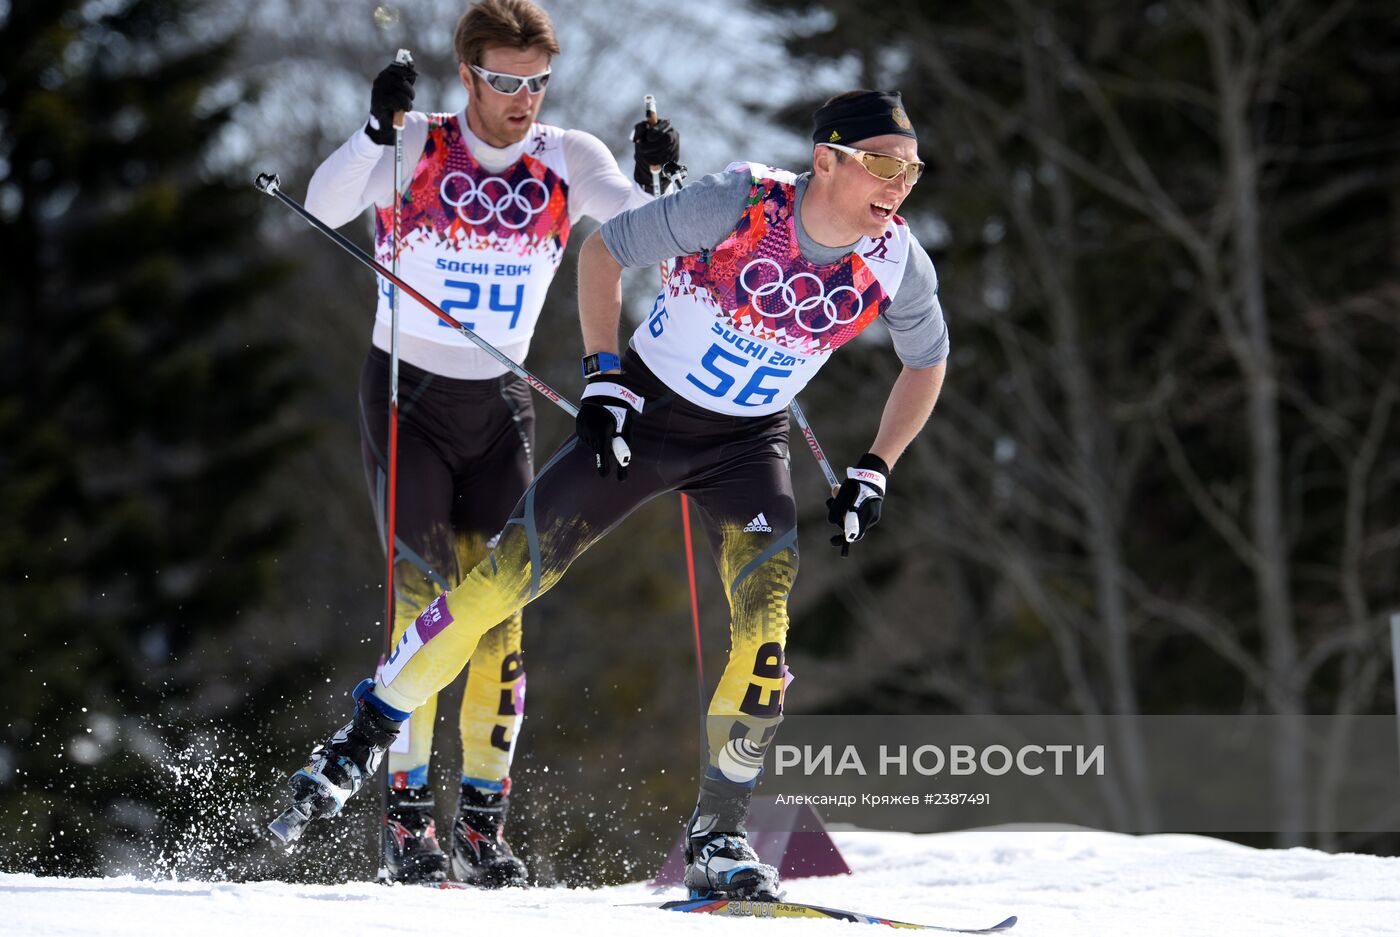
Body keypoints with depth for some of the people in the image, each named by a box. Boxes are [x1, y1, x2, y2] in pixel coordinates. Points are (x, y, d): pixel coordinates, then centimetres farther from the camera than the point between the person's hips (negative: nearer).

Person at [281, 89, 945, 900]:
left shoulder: (898, 263, -14)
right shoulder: (738, 204, -25)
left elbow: (927, 361, 7)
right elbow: (604, 249, -12)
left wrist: (875, 474, -1)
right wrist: (604, 378, -17)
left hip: (748, 445, 2)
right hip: (644, 412, -2)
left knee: (767, 626, -18)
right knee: (508, 574, -5)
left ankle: (718, 837, -5)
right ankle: (370, 732, 12)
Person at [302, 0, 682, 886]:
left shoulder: (568, 160, -2)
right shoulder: (416, 151, -11)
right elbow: (327, 205, -26)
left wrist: (656, 181, -32)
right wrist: (378, 130, -41)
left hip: (499, 406, 3)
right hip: (407, 394, -3)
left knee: (497, 605, -3)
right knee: (423, 592, -11)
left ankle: (484, 819, 3)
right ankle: (407, 814, -7)